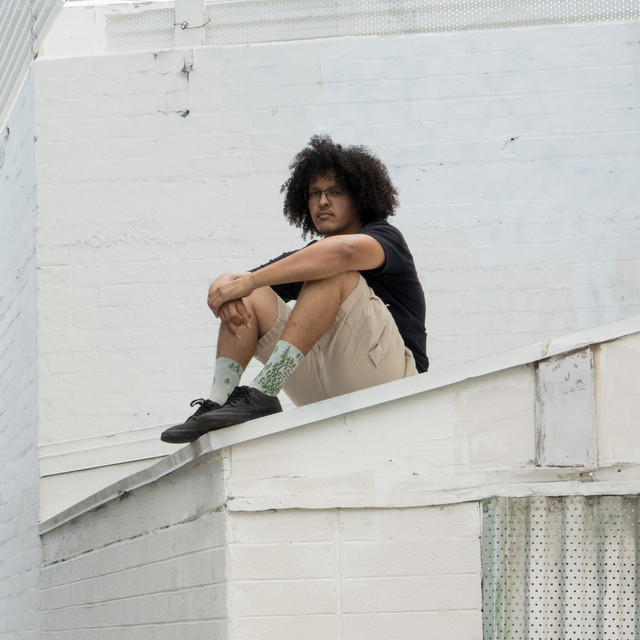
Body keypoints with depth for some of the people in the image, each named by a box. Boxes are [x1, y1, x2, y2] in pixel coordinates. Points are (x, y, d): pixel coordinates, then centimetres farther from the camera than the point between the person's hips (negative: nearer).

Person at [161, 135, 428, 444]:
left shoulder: (385, 237, 0)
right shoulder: (307, 258, 21)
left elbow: (343, 251, -26)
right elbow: (227, 282, 13)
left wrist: (247, 282, -28)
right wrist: (226, 290, -15)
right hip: (326, 390, 6)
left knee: (332, 272, -24)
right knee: (249, 299, 2)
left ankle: (260, 393, -35)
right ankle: (217, 402, -20)